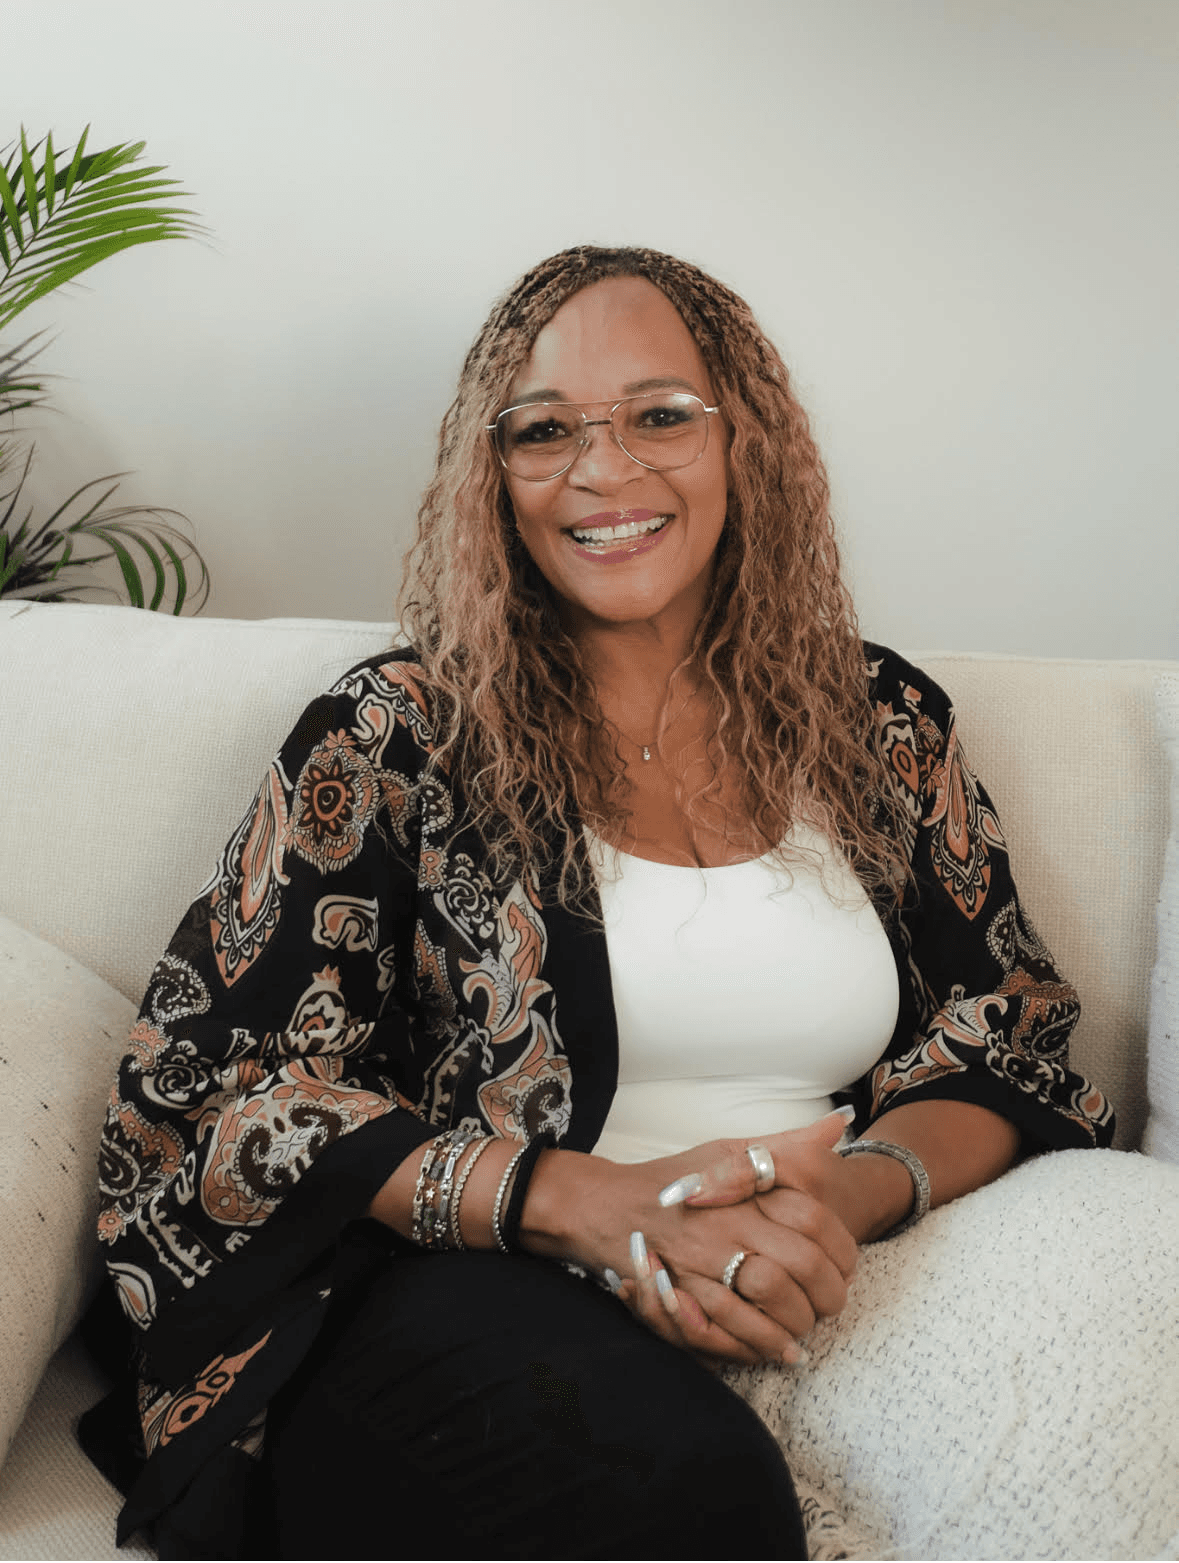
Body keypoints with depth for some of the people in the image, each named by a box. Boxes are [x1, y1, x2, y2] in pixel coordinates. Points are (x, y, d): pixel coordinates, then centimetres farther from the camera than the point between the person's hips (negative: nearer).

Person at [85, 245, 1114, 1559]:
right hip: (464, 1291, -3)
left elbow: (1009, 1053, 9)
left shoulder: (886, 723, 11)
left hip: (808, 1311, 4)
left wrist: (854, 1189, -16)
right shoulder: (398, 732, 2)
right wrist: (591, 1202, -19)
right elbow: (217, 1081, -4)